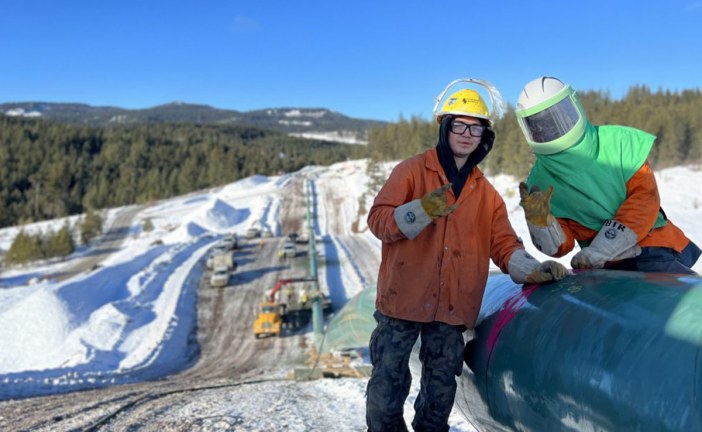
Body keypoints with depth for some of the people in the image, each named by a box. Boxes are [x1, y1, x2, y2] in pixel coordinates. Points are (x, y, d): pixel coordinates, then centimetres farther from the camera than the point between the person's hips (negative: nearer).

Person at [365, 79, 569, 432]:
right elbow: (378, 220, -8)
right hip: (403, 298, -3)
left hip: (452, 307, 4)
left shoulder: (486, 193, 13)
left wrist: (534, 270, -8)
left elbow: (503, 244, 10)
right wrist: (424, 210, -23)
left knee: (440, 394, 12)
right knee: (387, 390, 2)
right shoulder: (412, 171, 1)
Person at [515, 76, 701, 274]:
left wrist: (598, 251, -14)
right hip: (603, 268, 1)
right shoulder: (540, 180, 2)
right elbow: (560, 246, 1)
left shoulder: (618, 142, 0)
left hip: (654, 252, 0)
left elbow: (645, 198, -7)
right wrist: (539, 221, -22)